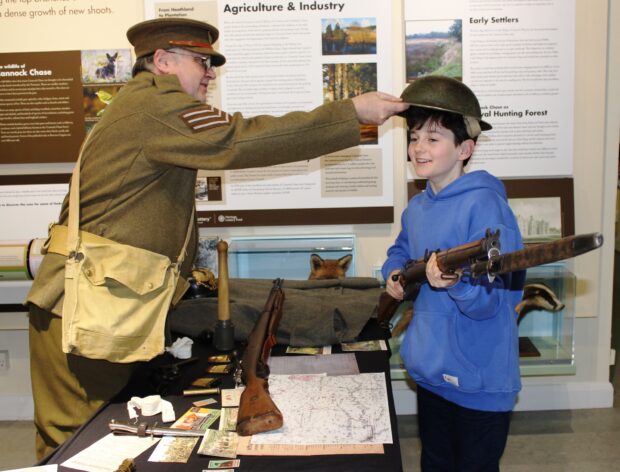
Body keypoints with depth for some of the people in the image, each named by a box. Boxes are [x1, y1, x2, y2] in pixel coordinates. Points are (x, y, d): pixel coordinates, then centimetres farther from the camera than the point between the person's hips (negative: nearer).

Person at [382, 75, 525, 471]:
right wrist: (395, 273, 2)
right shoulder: (416, 208, 3)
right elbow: (401, 251, 23)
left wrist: (455, 283, -44)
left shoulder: (485, 205, -21)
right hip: (430, 369, 7)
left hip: (479, 381, -7)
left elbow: (491, 303, -25)